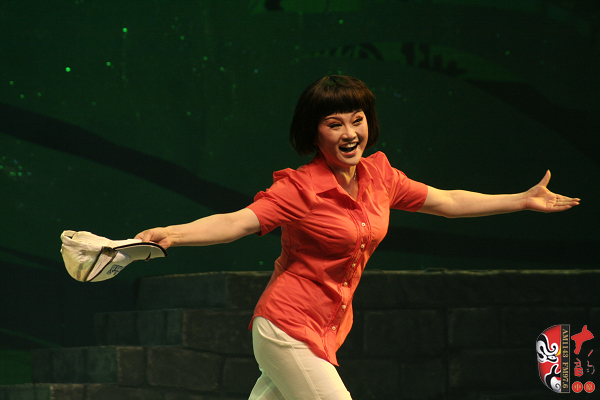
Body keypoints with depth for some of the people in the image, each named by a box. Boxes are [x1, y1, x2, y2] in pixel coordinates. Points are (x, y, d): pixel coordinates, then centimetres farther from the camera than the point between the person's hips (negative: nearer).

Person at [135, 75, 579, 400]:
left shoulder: (379, 175, 6)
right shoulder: (301, 188, -14)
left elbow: (446, 202, 17)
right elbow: (237, 222, -23)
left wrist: (524, 200, 22)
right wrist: (172, 235, -40)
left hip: (326, 331, 7)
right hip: (289, 329, -7)